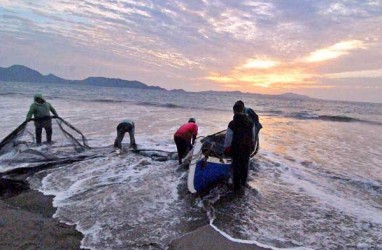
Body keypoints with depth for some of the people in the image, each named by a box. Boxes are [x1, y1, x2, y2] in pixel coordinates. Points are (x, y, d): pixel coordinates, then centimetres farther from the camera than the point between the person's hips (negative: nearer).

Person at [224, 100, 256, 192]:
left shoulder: (232, 124, -20)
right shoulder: (251, 123, -6)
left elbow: (228, 139, -15)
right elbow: (253, 137, 3)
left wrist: (226, 150, -2)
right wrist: (251, 147, 17)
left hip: (236, 150, -4)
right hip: (247, 149, 4)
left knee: (236, 167, 10)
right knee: (245, 166, 19)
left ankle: (237, 186, 18)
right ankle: (243, 184, 36)